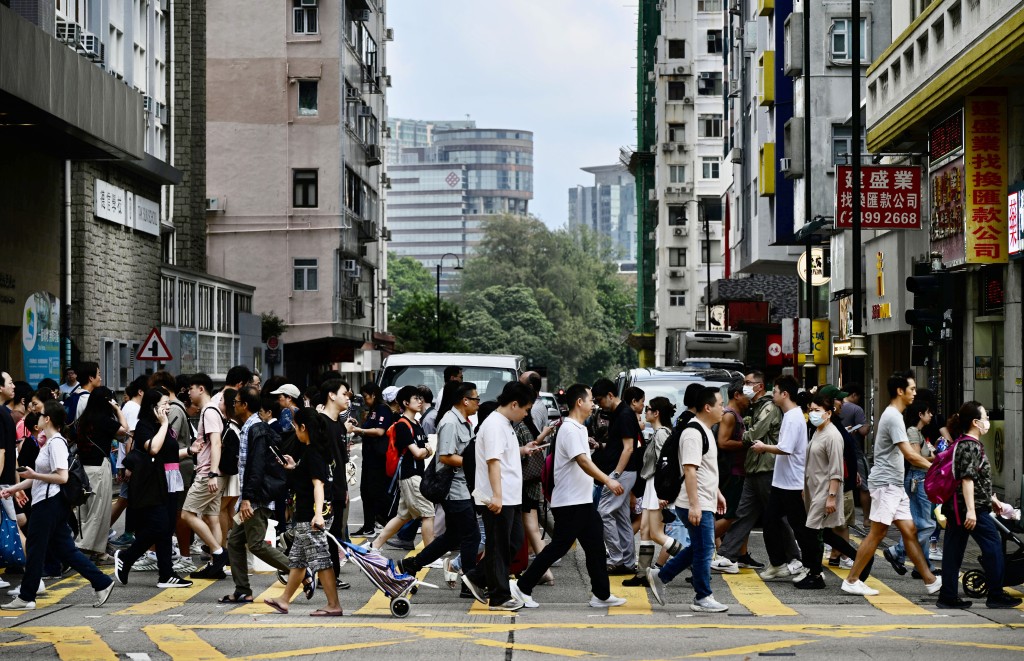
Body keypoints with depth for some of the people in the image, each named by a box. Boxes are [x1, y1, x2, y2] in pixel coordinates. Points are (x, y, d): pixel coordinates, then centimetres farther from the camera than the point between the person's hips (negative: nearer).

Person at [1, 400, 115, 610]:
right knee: (64, 549, 9)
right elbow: (41, 476, 20)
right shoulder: (49, 442, 17)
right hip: (45, 502, 10)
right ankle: (102, 583, 6)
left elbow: (62, 477, -20)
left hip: (49, 503, -10)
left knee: (35, 549, -1)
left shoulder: (56, 443, -14)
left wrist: (34, 475, -16)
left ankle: (26, 598, 8)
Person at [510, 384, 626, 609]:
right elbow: (582, 461, -27)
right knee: (558, 548, -6)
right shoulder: (570, 430, -16)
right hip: (569, 503, -10)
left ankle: (601, 595, 14)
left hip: (583, 501, 10)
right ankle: (522, 587, 2)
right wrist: (608, 481, -31)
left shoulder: (579, 429, 15)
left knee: (595, 547, 9)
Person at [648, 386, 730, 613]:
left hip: (704, 503, 10)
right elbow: (690, 470, -24)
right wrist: (694, 505, -27)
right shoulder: (694, 433, -18)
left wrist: (717, 494, 26)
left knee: (698, 548, 17)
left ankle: (660, 576, 23)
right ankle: (703, 598, 8)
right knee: (704, 550, -2)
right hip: (696, 506, -10)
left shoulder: (705, 431, 16)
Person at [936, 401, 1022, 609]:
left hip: (955, 506, 10)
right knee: (993, 546, 0)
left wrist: (992, 499, 32)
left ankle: (948, 596, 8)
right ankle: (995, 595, 5)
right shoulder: (970, 446, -14)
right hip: (972, 508, -10)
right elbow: (967, 479, -22)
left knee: (953, 551, 7)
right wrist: (971, 510, -26)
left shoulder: (962, 444, 18)